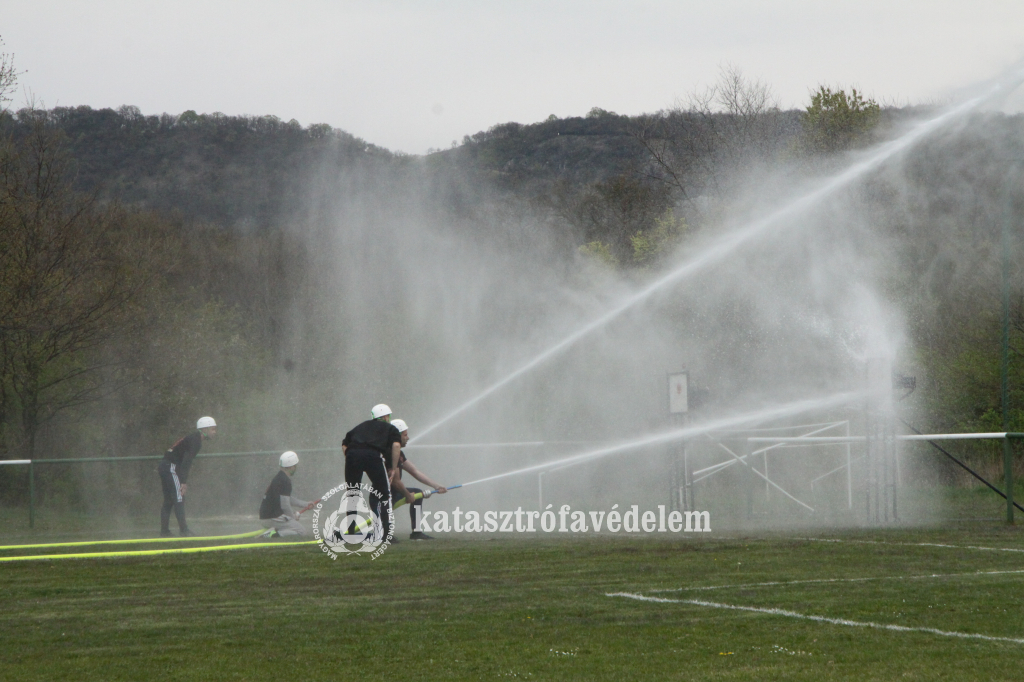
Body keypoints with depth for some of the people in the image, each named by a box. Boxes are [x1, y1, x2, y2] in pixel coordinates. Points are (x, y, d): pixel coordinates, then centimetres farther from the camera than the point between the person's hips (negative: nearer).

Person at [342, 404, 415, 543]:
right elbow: (396, 445, 6)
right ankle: (388, 534, 2)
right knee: (384, 495, 9)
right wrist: (393, 469, 9)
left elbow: (344, 445, 24)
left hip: (353, 453, 3)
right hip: (373, 455, -3)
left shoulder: (361, 426, 36)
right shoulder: (390, 429, 27)